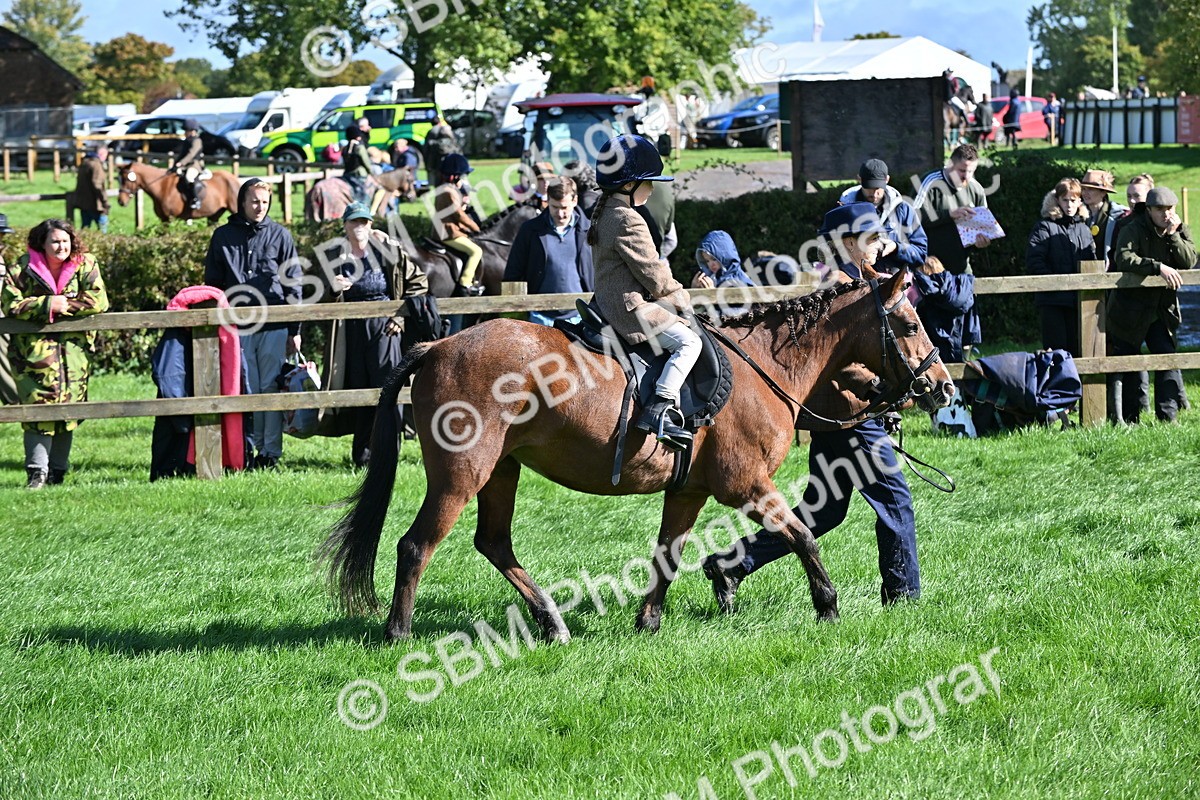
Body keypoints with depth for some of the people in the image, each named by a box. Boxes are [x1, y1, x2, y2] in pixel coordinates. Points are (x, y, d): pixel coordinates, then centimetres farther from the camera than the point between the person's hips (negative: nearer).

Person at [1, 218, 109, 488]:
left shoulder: (85, 265, 2)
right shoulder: (24, 268, -1)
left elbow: (99, 301, -7)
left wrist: (66, 305, -14)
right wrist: (48, 304, -17)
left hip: (74, 346, 2)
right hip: (34, 345, -2)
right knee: (38, 406, -11)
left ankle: (57, 471, 11)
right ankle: (36, 472, -12)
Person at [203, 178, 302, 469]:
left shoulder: (280, 236, 8)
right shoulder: (223, 237, 9)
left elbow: (293, 285, 8)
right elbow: (212, 283, 13)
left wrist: (295, 331, 4)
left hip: (274, 327, -1)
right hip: (237, 327, 1)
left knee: (272, 388, -1)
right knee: (246, 390, 0)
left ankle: (272, 451, 2)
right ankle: (250, 449, 4)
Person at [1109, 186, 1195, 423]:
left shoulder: (1180, 231, 3)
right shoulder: (1133, 230, -14)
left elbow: (1189, 261, -10)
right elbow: (1124, 259, -31)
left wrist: (1173, 235, -21)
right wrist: (1158, 267, -38)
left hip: (1162, 311, 4)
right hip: (1129, 312, -4)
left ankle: (1168, 416, -6)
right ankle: (1127, 419, 13)